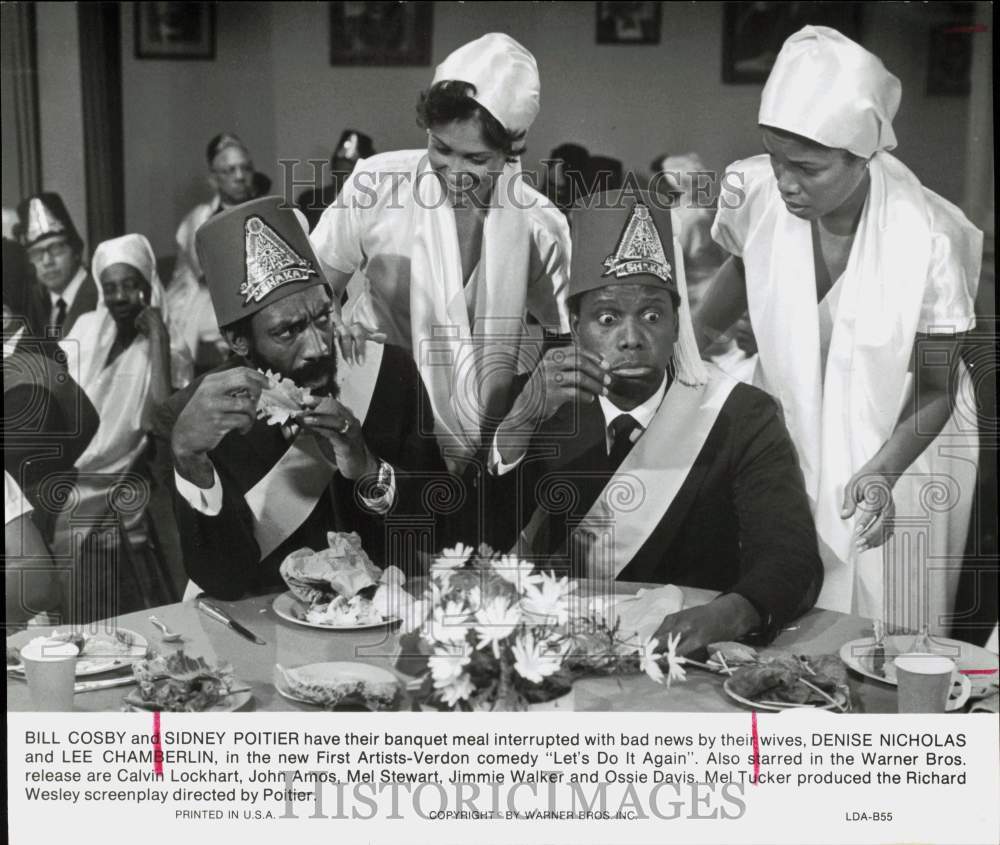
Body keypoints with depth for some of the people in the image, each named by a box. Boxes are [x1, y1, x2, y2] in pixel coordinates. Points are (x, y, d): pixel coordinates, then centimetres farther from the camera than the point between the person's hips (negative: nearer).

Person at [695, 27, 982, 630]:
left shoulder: (927, 240, -25)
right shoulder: (754, 192, -16)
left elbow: (936, 391, -13)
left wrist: (881, 473, -28)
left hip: (903, 446, -3)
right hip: (793, 438, 3)